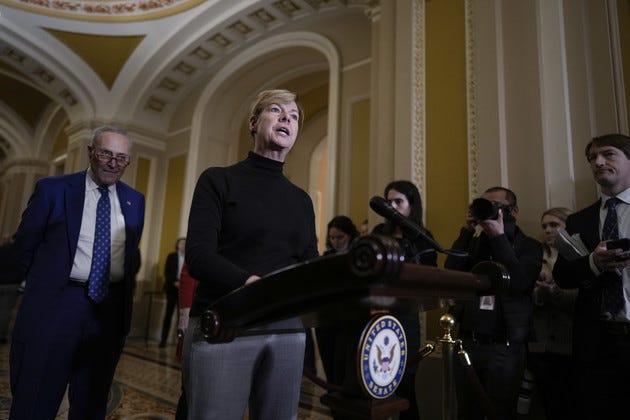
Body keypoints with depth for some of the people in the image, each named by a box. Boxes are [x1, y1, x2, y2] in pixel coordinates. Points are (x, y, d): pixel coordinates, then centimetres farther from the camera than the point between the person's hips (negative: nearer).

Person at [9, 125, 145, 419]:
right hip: (55, 306, -2)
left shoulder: (135, 201, 6)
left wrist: (122, 291, 11)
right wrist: (46, 283, 10)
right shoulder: (52, 189, -2)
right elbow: (25, 244, 4)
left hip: (110, 309, 3)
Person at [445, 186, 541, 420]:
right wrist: (467, 231, -5)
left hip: (505, 348, -3)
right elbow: (450, 273, -4)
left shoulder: (529, 247, 3)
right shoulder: (473, 242, 11)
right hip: (467, 344, 3)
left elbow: (519, 284, -15)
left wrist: (499, 237, -13)